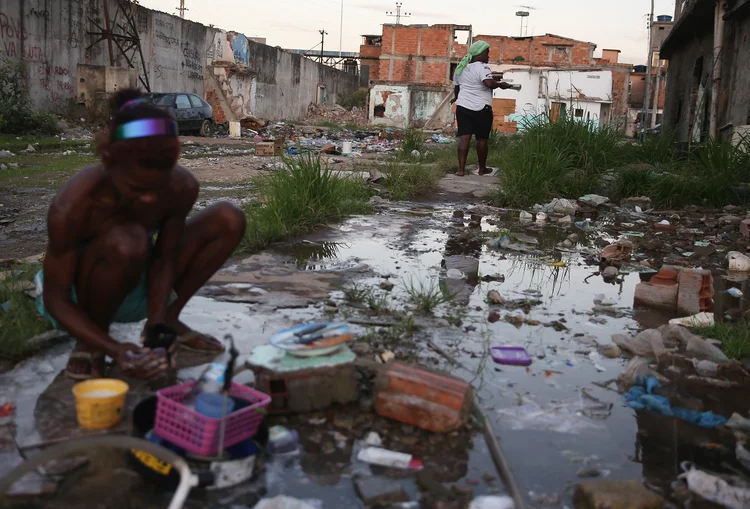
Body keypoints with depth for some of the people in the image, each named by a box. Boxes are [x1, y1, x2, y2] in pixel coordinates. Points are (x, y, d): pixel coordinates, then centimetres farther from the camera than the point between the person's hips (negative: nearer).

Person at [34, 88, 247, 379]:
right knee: (125, 243, -40)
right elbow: (55, 298, -27)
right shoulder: (73, 205, -35)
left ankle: (169, 320, 2)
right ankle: (91, 343, -11)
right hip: (77, 297, -4)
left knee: (229, 220, -13)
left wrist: (157, 322, -28)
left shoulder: (182, 187, -24)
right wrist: (115, 350, -38)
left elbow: (164, 258, -14)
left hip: (133, 288, 5)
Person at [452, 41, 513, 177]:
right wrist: (500, 84, -9)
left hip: (463, 107, 6)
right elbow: (489, 83, -28)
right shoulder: (482, 67, -12)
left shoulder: (461, 67, 11)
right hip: (481, 109, -5)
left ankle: (461, 169, -7)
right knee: (482, 139, 7)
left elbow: (456, 86, 23)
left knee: (464, 137, 1)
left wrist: (457, 97, 42)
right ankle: (482, 169, 18)